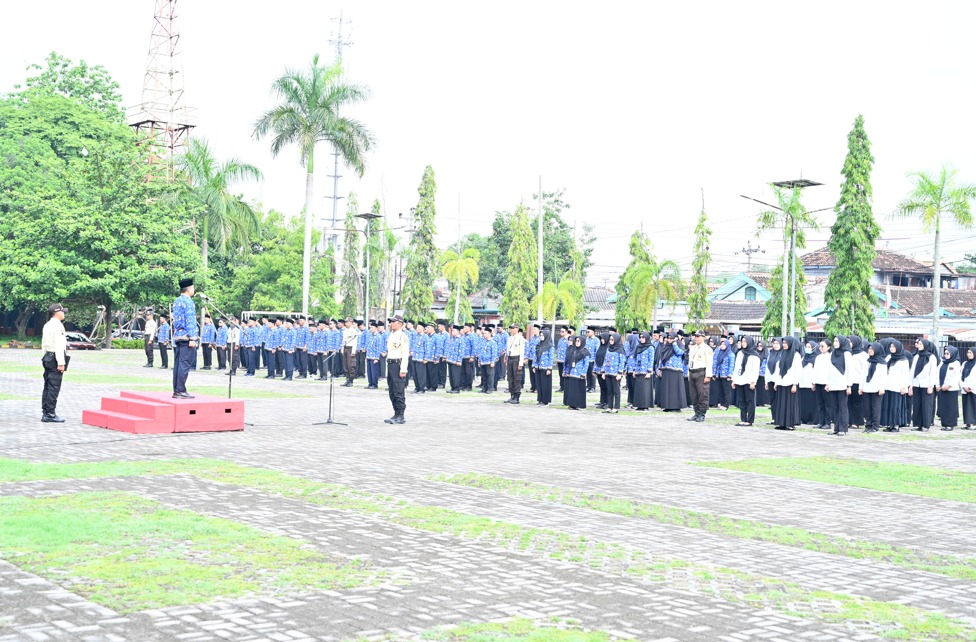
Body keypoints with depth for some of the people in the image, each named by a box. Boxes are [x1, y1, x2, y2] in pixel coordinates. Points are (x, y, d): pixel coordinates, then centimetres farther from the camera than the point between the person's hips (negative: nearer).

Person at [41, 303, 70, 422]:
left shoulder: (47, 325, 16)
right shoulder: (58, 325, -14)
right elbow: (59, 345, -20)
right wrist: (61, 363, -21)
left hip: (47, 358, 10)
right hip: (56, 359, -10)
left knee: (47, 387, 12)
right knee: (54, 389, -8)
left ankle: (45, 413, 16)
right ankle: (50, 415, -8)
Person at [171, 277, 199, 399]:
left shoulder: (176, 301, 17)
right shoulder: (188, 302, -10)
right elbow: (190, 321, -15)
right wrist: (192, 338, -17)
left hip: (177, 337, 9)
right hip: (186, 337, -9)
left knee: (177, 364, 9)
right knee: (185, 365, -8)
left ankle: (176, 391, 11)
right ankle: (181, 391, -10)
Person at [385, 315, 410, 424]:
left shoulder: (403, 336, -10)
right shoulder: (391, 336, 16)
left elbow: (405, 354, -16)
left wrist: (403, 370, -21)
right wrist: (387, 368, 18)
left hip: (398, 365, -9)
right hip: (390, 365, 9)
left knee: (399, 392, -7)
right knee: (392, 392, 11)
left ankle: (400, 416, -3)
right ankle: (396, 414, 18)